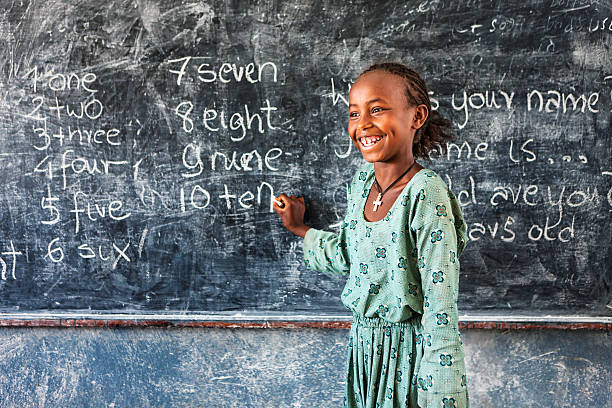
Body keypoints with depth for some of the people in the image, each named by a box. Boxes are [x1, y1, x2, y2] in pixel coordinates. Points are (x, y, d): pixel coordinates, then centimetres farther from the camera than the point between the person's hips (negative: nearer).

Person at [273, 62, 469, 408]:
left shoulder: (427, 194, -22)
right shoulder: (363, 182, 0)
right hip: (363, 347, 7)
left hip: (410, 353, -7)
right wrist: (301, 229, 23)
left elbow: (441, 308, -22)